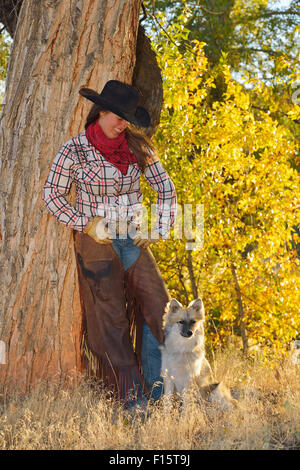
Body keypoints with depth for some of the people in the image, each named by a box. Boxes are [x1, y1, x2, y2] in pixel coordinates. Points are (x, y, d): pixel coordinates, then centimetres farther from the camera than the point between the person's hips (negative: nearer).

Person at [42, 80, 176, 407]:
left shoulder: (137, 147, 4)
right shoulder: (75, 150, -6)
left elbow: (165, 187, 10)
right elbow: (51, 193, -1)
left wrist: (159, 229, 0)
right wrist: (85, 223, -10)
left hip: (133, 241, 4)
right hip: (96, 243, -3)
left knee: (158, 307, -6)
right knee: (111, 318, -3)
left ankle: (158, 391, 3)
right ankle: (132, 396, 3)